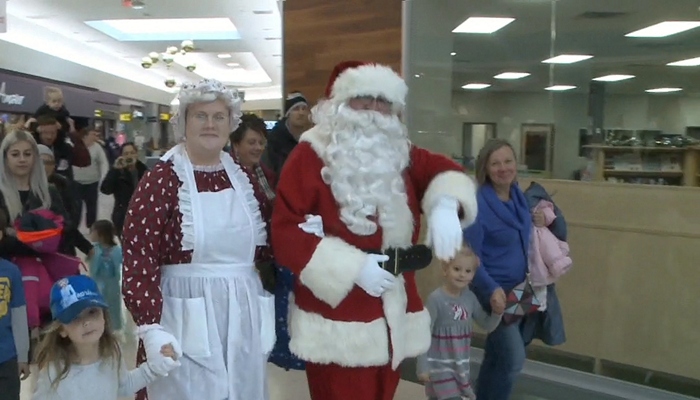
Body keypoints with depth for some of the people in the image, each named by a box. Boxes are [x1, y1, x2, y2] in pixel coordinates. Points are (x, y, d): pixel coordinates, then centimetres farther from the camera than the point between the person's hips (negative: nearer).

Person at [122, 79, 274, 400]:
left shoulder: (242, 177, 8)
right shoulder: (161, 179, -9)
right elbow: (139, 258, -14)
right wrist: (151, 328, -20)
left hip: (243, 316, 6)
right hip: (187, 320, -5)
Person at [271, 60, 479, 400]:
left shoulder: (401, 155, 10)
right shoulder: (310, 156, -8)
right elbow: (285, 232, -14)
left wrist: (445, 204, -18)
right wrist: (352, 268, -20)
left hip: (394, 317, 6)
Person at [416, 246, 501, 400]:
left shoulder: (470, 298, -3)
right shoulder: (436, 299, -19)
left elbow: (488, 325, 6)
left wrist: (497, 312, -14)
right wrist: (422, 367, -15)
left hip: (460, 365, 5)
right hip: (439, 365, -5)